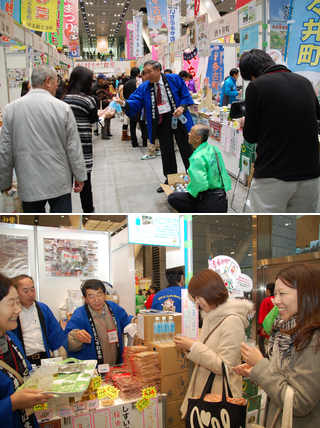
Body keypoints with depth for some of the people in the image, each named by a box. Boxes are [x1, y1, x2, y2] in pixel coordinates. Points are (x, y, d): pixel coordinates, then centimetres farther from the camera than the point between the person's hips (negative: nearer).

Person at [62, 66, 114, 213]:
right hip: (83, 149, -5)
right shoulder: (88, 100, -11)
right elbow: (94, 122, 0)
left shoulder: (65, 98, 5)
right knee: (85, 184, 6)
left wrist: (99, 114, 22)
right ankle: (88, 212, 17)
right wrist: (105, 116, 20)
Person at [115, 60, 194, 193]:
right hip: (161, 122, 3)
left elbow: (185, 95, -2)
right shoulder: (144, 87, 1)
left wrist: (182, 107, -20)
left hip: (178, 118, -2)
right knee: (166, 153, 9)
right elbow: (136, 102, -8)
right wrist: (124, 103, -28)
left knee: (186, 150, 5)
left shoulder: (174, 79, -5)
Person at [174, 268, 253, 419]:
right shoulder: (210, 316, 9)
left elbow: (225, 367, -20)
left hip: (219, 395, -8)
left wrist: (193, 347, -21)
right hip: (202, 389, 8)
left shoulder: (232, 321, -18)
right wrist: (188, 345, 0)